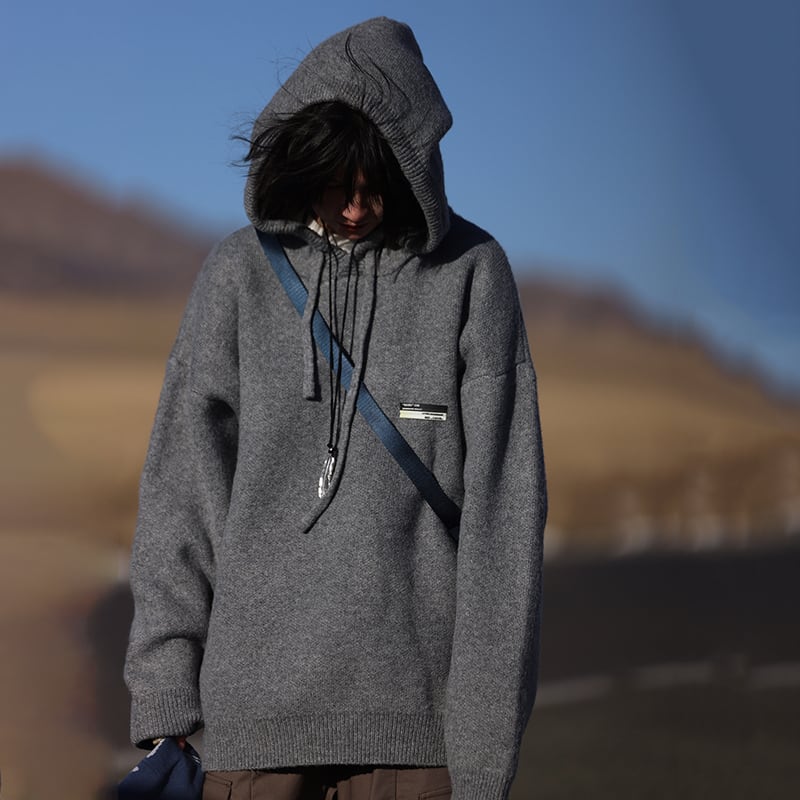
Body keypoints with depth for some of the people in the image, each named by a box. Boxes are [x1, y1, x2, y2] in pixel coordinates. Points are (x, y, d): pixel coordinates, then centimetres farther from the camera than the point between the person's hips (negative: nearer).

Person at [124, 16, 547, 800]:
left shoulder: (471, 273, 0)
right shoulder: (240, 273, 4)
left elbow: (501, 504, -2)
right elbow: (181, 491, 4)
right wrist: (163, 704, -2)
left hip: (412, 710, -1)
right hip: (259, 707, 1)